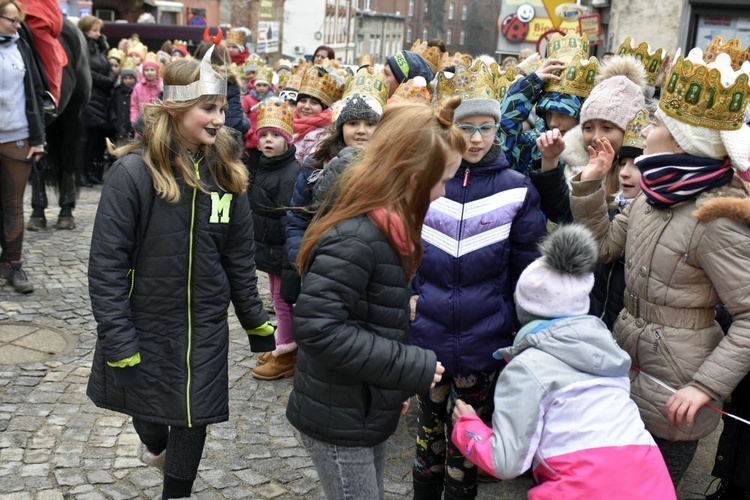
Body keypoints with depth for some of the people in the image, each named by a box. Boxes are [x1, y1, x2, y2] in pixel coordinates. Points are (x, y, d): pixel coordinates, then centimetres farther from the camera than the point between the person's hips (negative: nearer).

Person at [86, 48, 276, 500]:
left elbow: (240, 257, 2)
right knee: (147, 405, 21)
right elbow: (107, 263, -17)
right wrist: (117, 341, -19)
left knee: (194, 416, 9)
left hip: (206, 324, 2)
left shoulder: (227, 172, -5)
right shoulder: (134, 171, -19)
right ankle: (155, 445, 57)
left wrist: (256, 322, 5)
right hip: (146, 321, -2)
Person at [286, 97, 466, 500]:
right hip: (338, 419, -9)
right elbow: (318, 327, -31)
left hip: (365, 412, 9)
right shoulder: (354, 238, -26)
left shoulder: (384, 228, 4)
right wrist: (413, 368, -26)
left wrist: (396, 385, 13)